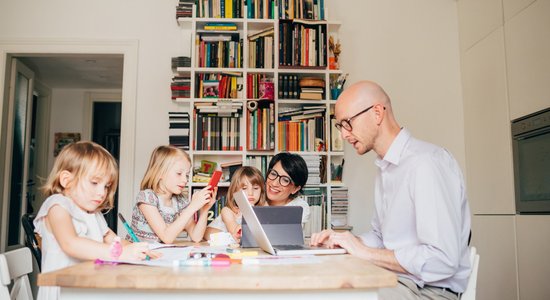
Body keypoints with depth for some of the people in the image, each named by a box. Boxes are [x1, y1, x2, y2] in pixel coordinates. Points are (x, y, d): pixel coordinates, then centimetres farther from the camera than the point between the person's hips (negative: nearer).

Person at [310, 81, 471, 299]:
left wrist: (366, 252, -17)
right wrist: (343, 241, 2)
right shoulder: (385, 168, 13)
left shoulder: (427, 162, -19)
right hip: (393, 280, 8)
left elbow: (442, 260, -24)